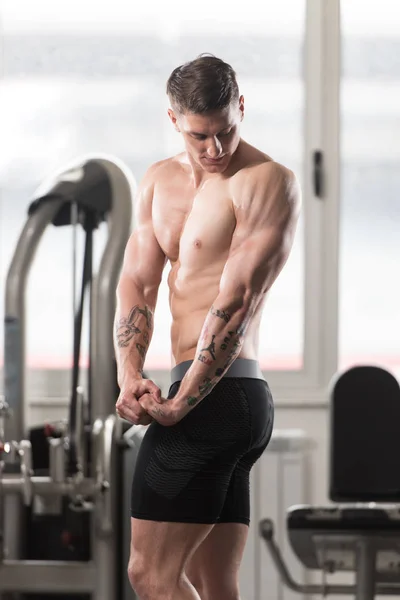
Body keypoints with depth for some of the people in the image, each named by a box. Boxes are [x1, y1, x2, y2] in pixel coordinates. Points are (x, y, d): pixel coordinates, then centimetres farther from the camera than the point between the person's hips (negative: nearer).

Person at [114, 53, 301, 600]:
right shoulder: (160, 182, 16)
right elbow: (136, 283, 9)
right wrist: (130, 376, -9)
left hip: (218, 393, -9)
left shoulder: (268, 182, -9)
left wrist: (179, 403, -19)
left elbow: (237, 302, -16)